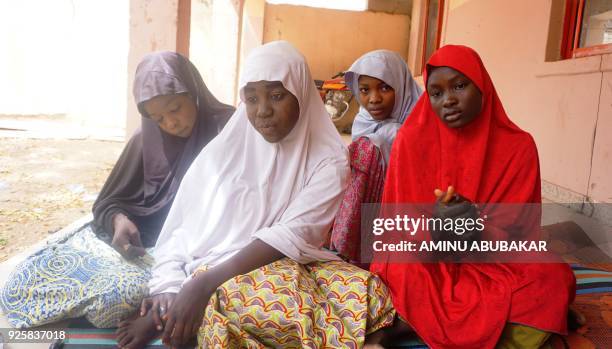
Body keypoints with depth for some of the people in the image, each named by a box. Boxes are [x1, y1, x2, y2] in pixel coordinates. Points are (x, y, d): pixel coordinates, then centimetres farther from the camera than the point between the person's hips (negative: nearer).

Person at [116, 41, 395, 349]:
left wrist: (205, 283, -24)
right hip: (220, 269, -2)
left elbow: (293, 235, -15)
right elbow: (179, 229, 6)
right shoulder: (222, 151, 6)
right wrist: (168, 288, -14)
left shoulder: (327, 161, 0)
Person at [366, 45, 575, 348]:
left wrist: (481, 232, -28)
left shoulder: (518, 146, -5)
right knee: (399, 273, -34)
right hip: (425, 262, -1)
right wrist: (436, 228, -30)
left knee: (552, 279, -26)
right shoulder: (412, 140, -7)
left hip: (493, 262, 2)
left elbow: (519, 229, -5)